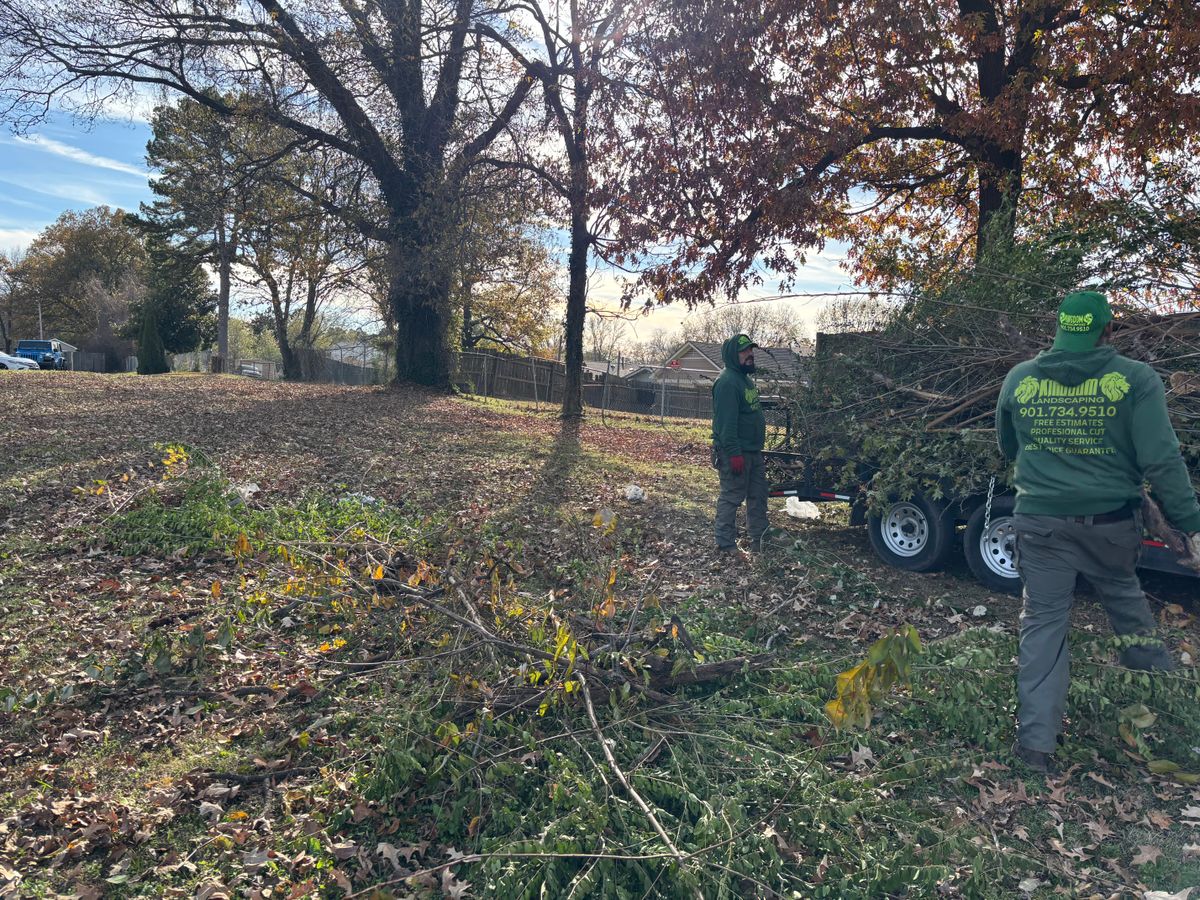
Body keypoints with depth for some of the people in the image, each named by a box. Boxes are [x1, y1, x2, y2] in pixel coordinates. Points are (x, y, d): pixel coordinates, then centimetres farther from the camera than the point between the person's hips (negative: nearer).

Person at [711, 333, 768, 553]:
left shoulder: (745, 378, 16)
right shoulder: (727, 381, -18)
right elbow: (726, 421, -23)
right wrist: (734, 453, -26)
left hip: (753, 451, 10)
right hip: (736, 453, -10)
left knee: (758, 495, 15)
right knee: (731, 498, -3)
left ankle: (759, 539, 25)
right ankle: (726, 544, 5)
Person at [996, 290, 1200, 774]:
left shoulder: (1019, 380, -1)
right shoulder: (1134, 379, -10)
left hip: (1041, 521, 2)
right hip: (1111, 521, -1)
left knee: (1043, 622, 8)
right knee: (1121, 588, 30)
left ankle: (1037, 738, 6)